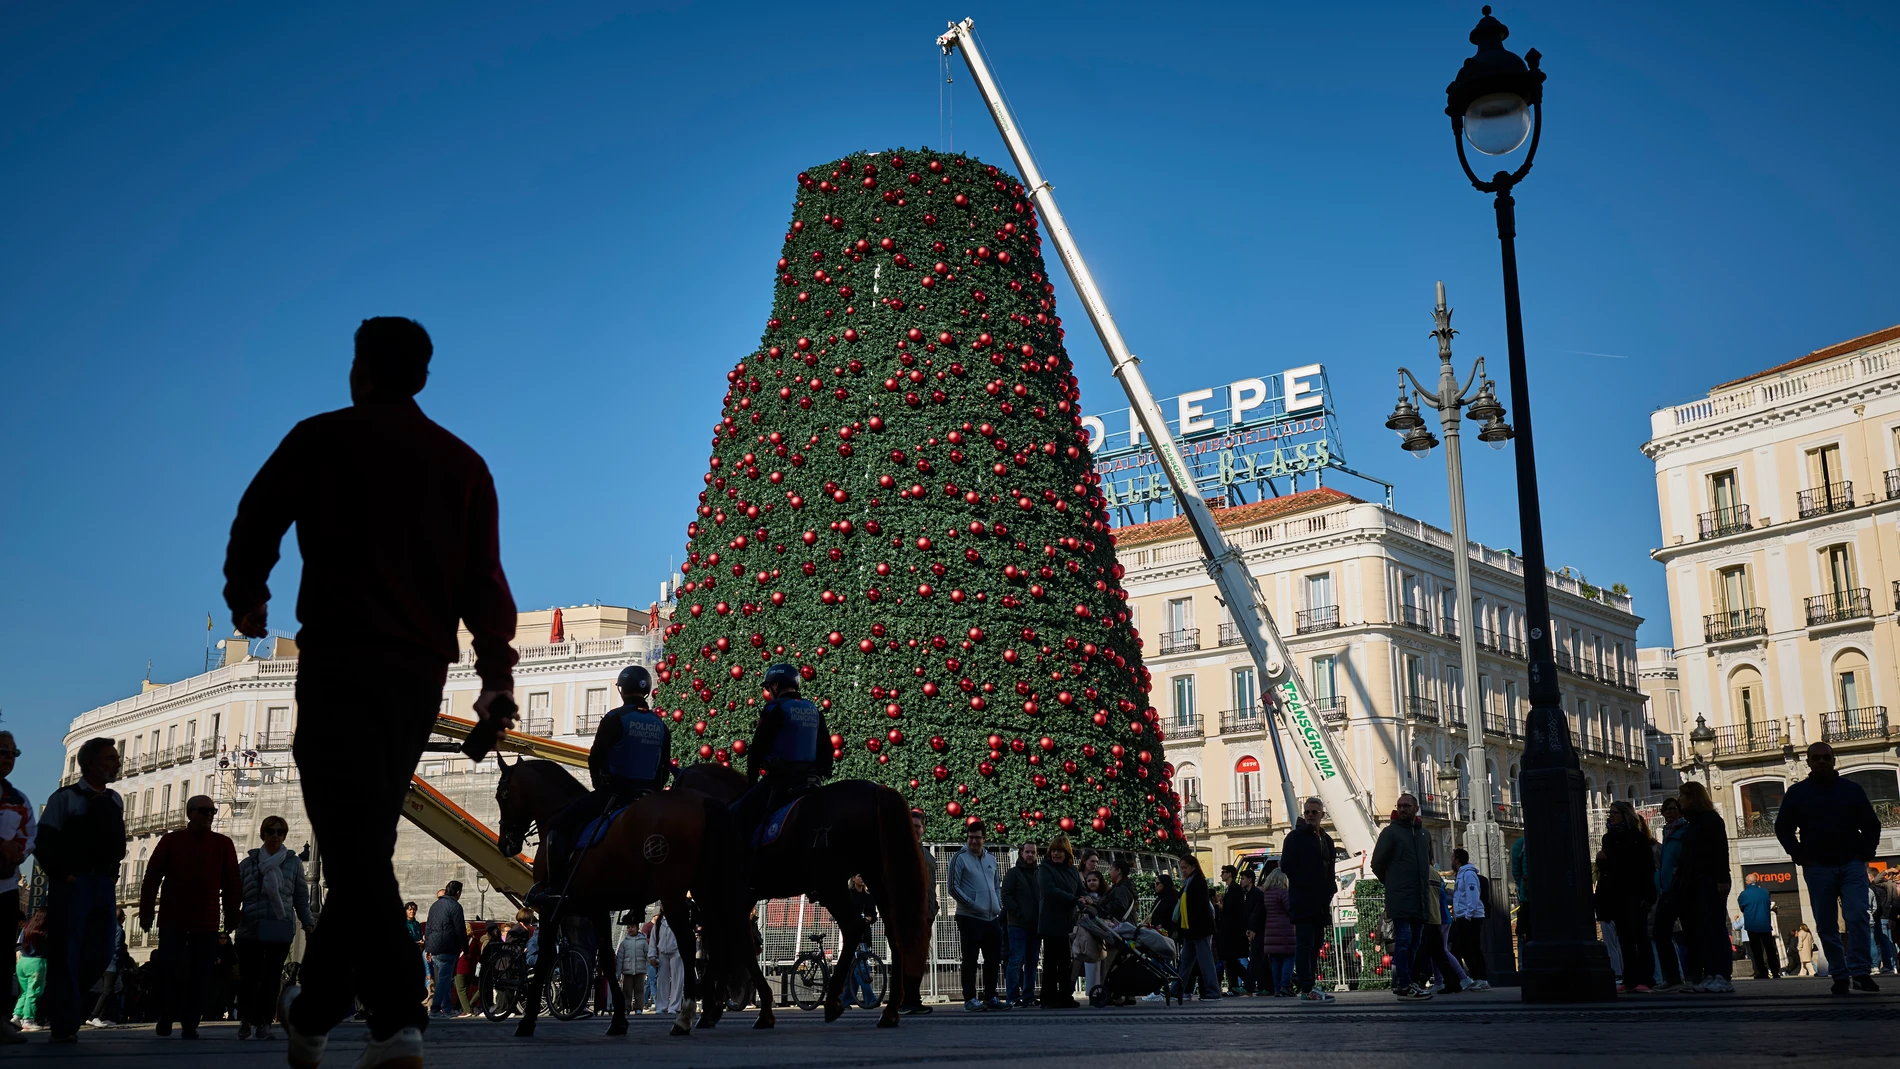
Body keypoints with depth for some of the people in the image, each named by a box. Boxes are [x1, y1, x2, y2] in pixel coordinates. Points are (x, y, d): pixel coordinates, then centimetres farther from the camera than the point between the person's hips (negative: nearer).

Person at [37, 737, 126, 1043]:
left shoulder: (115, 801, 16)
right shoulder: (66, 797, -2)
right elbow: (43, 841, -7)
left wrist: (113, 871, 11)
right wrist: (60, 874, -12)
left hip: (104, 886, 6)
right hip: (71, 884, -6)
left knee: (100, 954, 3)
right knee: (65, 954, -5)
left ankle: (60, 1002, 23)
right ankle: (65, 1026, -2)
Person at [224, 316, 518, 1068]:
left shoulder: (322, 439, 3)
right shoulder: (463, 463, 11)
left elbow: (256, 526, 6)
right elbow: (485, 580, 5)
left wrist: (246, 599, 24)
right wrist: (496, 674, 6)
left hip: (340, 657, -4)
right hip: (422, 671, 5)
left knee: (352, 842, -10)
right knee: (369, 839, 14)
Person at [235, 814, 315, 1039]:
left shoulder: (293, 863, 8)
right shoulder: (248, 863, 7)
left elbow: (301, 896, 10)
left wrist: (308, 922, 3)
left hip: (281, 929, 0)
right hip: (251, 929, 0)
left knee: (272, 978, 2)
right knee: (248, 977, 0)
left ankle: (264, 1022, 10)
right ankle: (246, 1021, 19)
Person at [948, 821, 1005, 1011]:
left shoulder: (991, 858, 14)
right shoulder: (959, 858, -5)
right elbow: (953, 888, -9)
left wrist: (999, 906, 8)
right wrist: (972, 905, -15)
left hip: (992, 918, 6)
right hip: (970, 918, -6)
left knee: (993, 959, 10)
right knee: (970, 960, -3)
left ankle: (990, 997, 19)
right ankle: (970, 998, 2)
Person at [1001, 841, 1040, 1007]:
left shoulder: (1038, 874, 17)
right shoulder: (1013, 873, 2)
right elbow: (1006, 896, -6)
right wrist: (1019, 914, -14)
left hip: (1035, 925, 6)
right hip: (1018, 925, -6)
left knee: (1031, 962, 7)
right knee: (1016, 960, -8)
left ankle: (1028, 996, 12)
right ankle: (1012, 998, -8)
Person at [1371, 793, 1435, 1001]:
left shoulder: (1423, 833, 16)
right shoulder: (1390, 832, -2)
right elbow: (1377, 864, -1)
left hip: (1420, 898, 7)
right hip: (1400, 898, -7)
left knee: (1414, 942, 9)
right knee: (1404, 939, -12)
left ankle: (1401, 983, 17)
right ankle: (1404, 985, -12)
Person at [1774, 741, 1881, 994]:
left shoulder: (1851, 789, 7)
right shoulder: (1797, 793, 5)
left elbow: (1871, 825, 11)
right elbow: (1783, 828, 9)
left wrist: (1865, 852, -3)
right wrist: (1800, 856, -2)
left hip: (1852, 864, -1)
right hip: (1818, 868, 1)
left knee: (1857, 917, -16)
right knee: (1826, 925, 1)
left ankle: (1861, 972, -13)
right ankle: (1839, 976, 7)